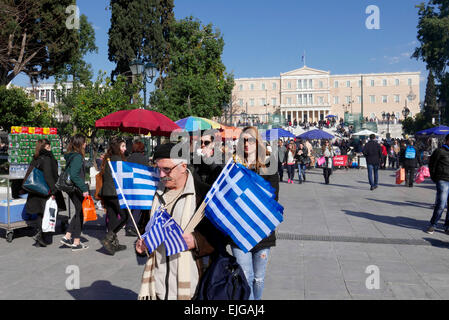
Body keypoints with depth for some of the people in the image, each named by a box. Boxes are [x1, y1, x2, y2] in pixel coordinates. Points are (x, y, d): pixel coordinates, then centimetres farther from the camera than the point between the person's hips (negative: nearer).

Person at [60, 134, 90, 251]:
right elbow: (74, 175, -25)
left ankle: (67, 237, 22)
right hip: (76, 189, -9)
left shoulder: (71, 156, 11)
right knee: (80, 213, 2)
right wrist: (84, 188, -23)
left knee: (79, 212, 20)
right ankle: (76, 243, 11)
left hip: (71, 188, 9)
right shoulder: (77, 157, -18)